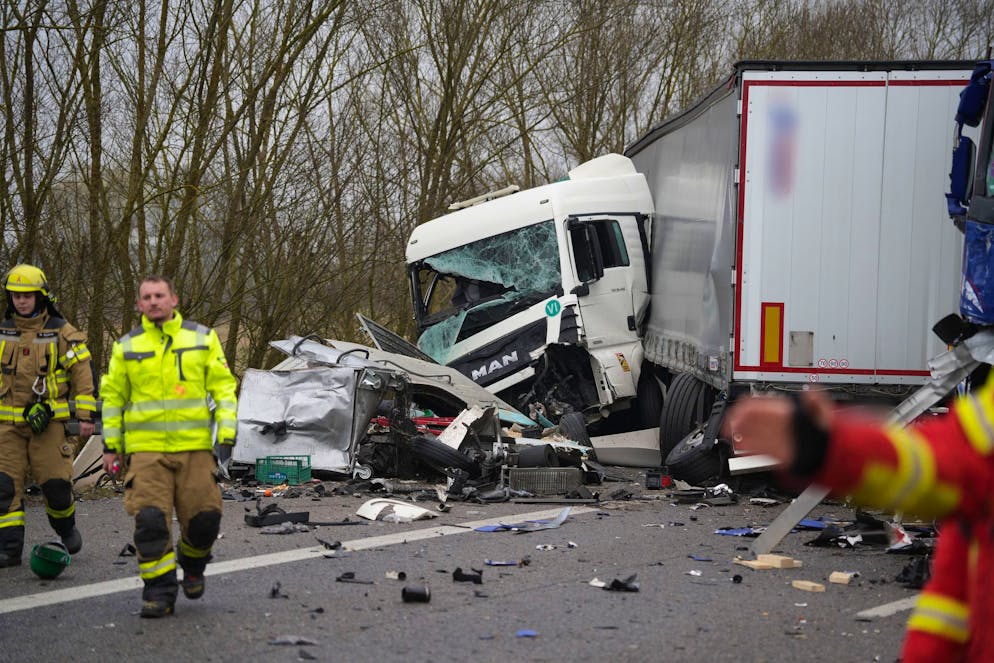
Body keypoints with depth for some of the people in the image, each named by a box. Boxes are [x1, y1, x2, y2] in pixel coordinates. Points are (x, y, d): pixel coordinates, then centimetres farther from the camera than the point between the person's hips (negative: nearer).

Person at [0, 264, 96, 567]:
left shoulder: (62, 333, 0)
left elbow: (82, 374, 0)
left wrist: (85, 416, -5)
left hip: (49, 421, -3)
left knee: (56, 482, -4)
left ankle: (66, 528, 25)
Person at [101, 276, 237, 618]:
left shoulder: (203, 338, 8)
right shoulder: (127, 346, 9)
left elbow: (223, 387, 8)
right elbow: (112, 396, 15)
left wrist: (227, 433, -1)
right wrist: (111, 446, 11)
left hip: (195, 447, 0)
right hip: (145, 449, 0)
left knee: (204, 518, -2)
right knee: (150, 519, -11)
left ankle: (193, 565, 29)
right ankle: (159, 590, 0)